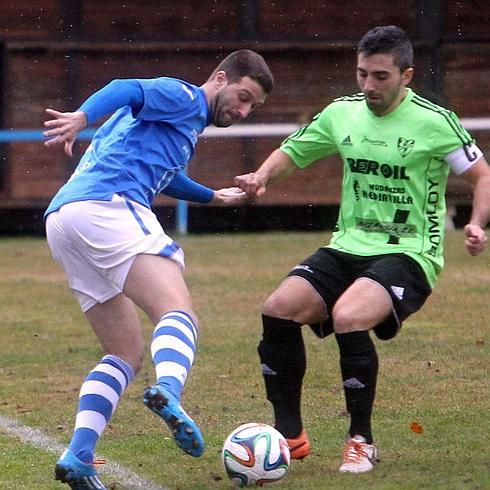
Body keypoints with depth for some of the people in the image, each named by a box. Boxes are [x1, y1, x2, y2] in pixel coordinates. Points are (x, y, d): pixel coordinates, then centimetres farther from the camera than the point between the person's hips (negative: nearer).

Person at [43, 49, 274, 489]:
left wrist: (214, 197, 70)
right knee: (178, 312, -24)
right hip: (106, 205, -10)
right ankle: (168, 391, -54)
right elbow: (129, 91, -15)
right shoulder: (185, 97, 6)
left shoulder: (188, 122, 35)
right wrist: (82, 117, -34)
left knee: (127, 353, 10)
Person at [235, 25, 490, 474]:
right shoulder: (343, 113, 7)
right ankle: (290, 436, -2)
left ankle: (362, 442, -14)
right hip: (348, 248, 6)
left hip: (408, 255, -6)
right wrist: (263, 175, -1)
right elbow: (292, 152, 21)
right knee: (278, 310, -16)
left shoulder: (434, 121, -8)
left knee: (346, 317, -32)